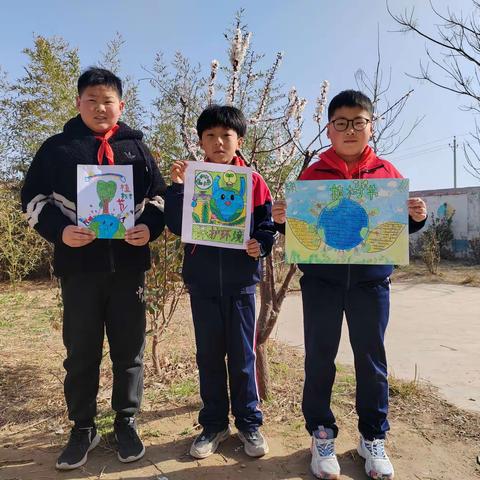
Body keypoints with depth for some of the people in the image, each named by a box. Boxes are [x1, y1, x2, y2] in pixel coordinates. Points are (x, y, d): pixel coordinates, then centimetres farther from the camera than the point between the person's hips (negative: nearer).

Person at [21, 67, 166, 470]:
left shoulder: (136, 148, 12)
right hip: (80, 264, -1)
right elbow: (33, 198, 6)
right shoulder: (58, 147, 7)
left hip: (128, 264, 1)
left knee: (129, 348, 9)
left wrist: (150, 227, -7)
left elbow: (159, 195, 13)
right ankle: (83, 429, 25)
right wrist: (59, 230, -13)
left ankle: (127, 424, 26)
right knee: (81, 351, 8)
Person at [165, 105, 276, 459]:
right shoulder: (191, 179, 3)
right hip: (203, 283, 2)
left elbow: (268, 226, 4)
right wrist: (176, 186, -14)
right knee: (209, 356, 12)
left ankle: (249, 422, 27)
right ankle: (214, 424, 28)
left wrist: (261, 245, -16)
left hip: (241, 283, -1)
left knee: (243, 356, 9)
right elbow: (176, 226, -5)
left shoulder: (254, 182, 1)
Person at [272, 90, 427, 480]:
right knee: (319, 358, 7)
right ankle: (321, 435, 25)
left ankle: (373, 438, 28)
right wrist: (282, 220, -18)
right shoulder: (312, 174, 1)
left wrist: (417, 218, -11)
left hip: (371, 280, 1)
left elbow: (400, 225, 10)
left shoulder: (387, 172, 5)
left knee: (371, 360, 10)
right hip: (322, 279, 0)